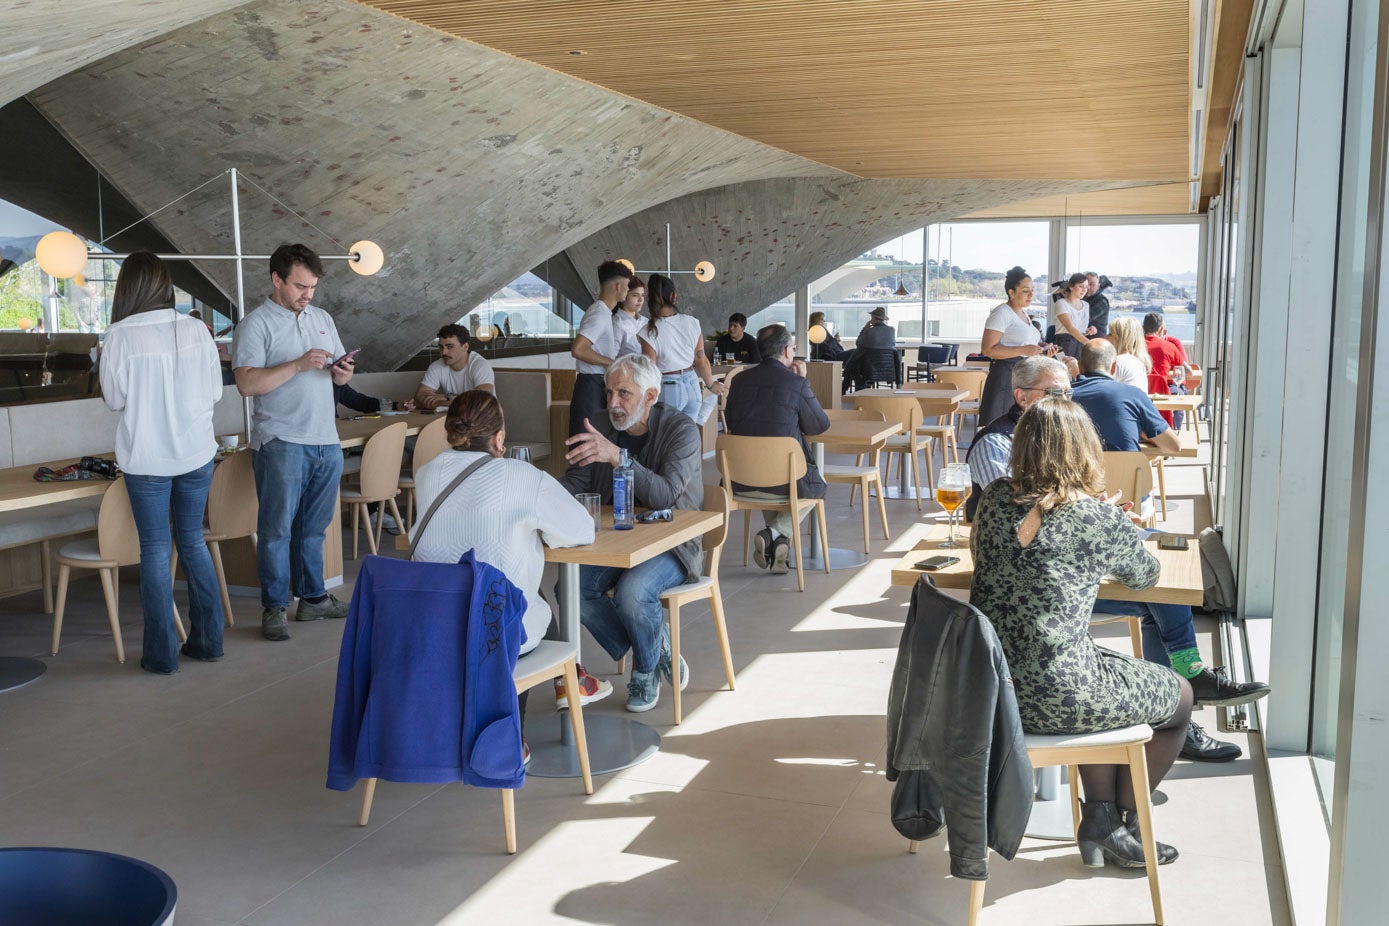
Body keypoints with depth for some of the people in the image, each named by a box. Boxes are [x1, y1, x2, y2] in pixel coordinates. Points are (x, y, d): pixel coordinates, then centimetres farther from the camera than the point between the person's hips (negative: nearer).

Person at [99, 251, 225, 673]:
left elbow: (115, 398, -4)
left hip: (147, 459, -3)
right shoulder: (196, 329, -4)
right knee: (193, 542, 15)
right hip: (196, 452, 3)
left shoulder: (121, 335, -12)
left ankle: (162, 653, 9)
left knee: (155, 550, 5)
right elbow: (215, 391, 4)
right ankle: (207, 640, 19)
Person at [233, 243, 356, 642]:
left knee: (314, 527, 13)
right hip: (281, 442, -6)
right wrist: (298, 364, -21)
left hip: (326, 441, 6)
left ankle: (312, 598, 23)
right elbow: (247, 383, -16)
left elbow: (340, 374, 21)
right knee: (277, 529, -1)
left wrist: (342, 371, -2)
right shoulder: (256, 324, -6)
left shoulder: (322, 319, 15)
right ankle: (274, 608, 7)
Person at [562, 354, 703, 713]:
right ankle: (657, 649, -1)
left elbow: (665, 497, -29)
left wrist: (615, 455, -40)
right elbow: (575, 484, 5)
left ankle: (646, 670, 1)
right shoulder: (600, 425, 1)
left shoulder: (681, 430, -15)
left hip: (671, 544, -5)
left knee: (631, 591, -33)